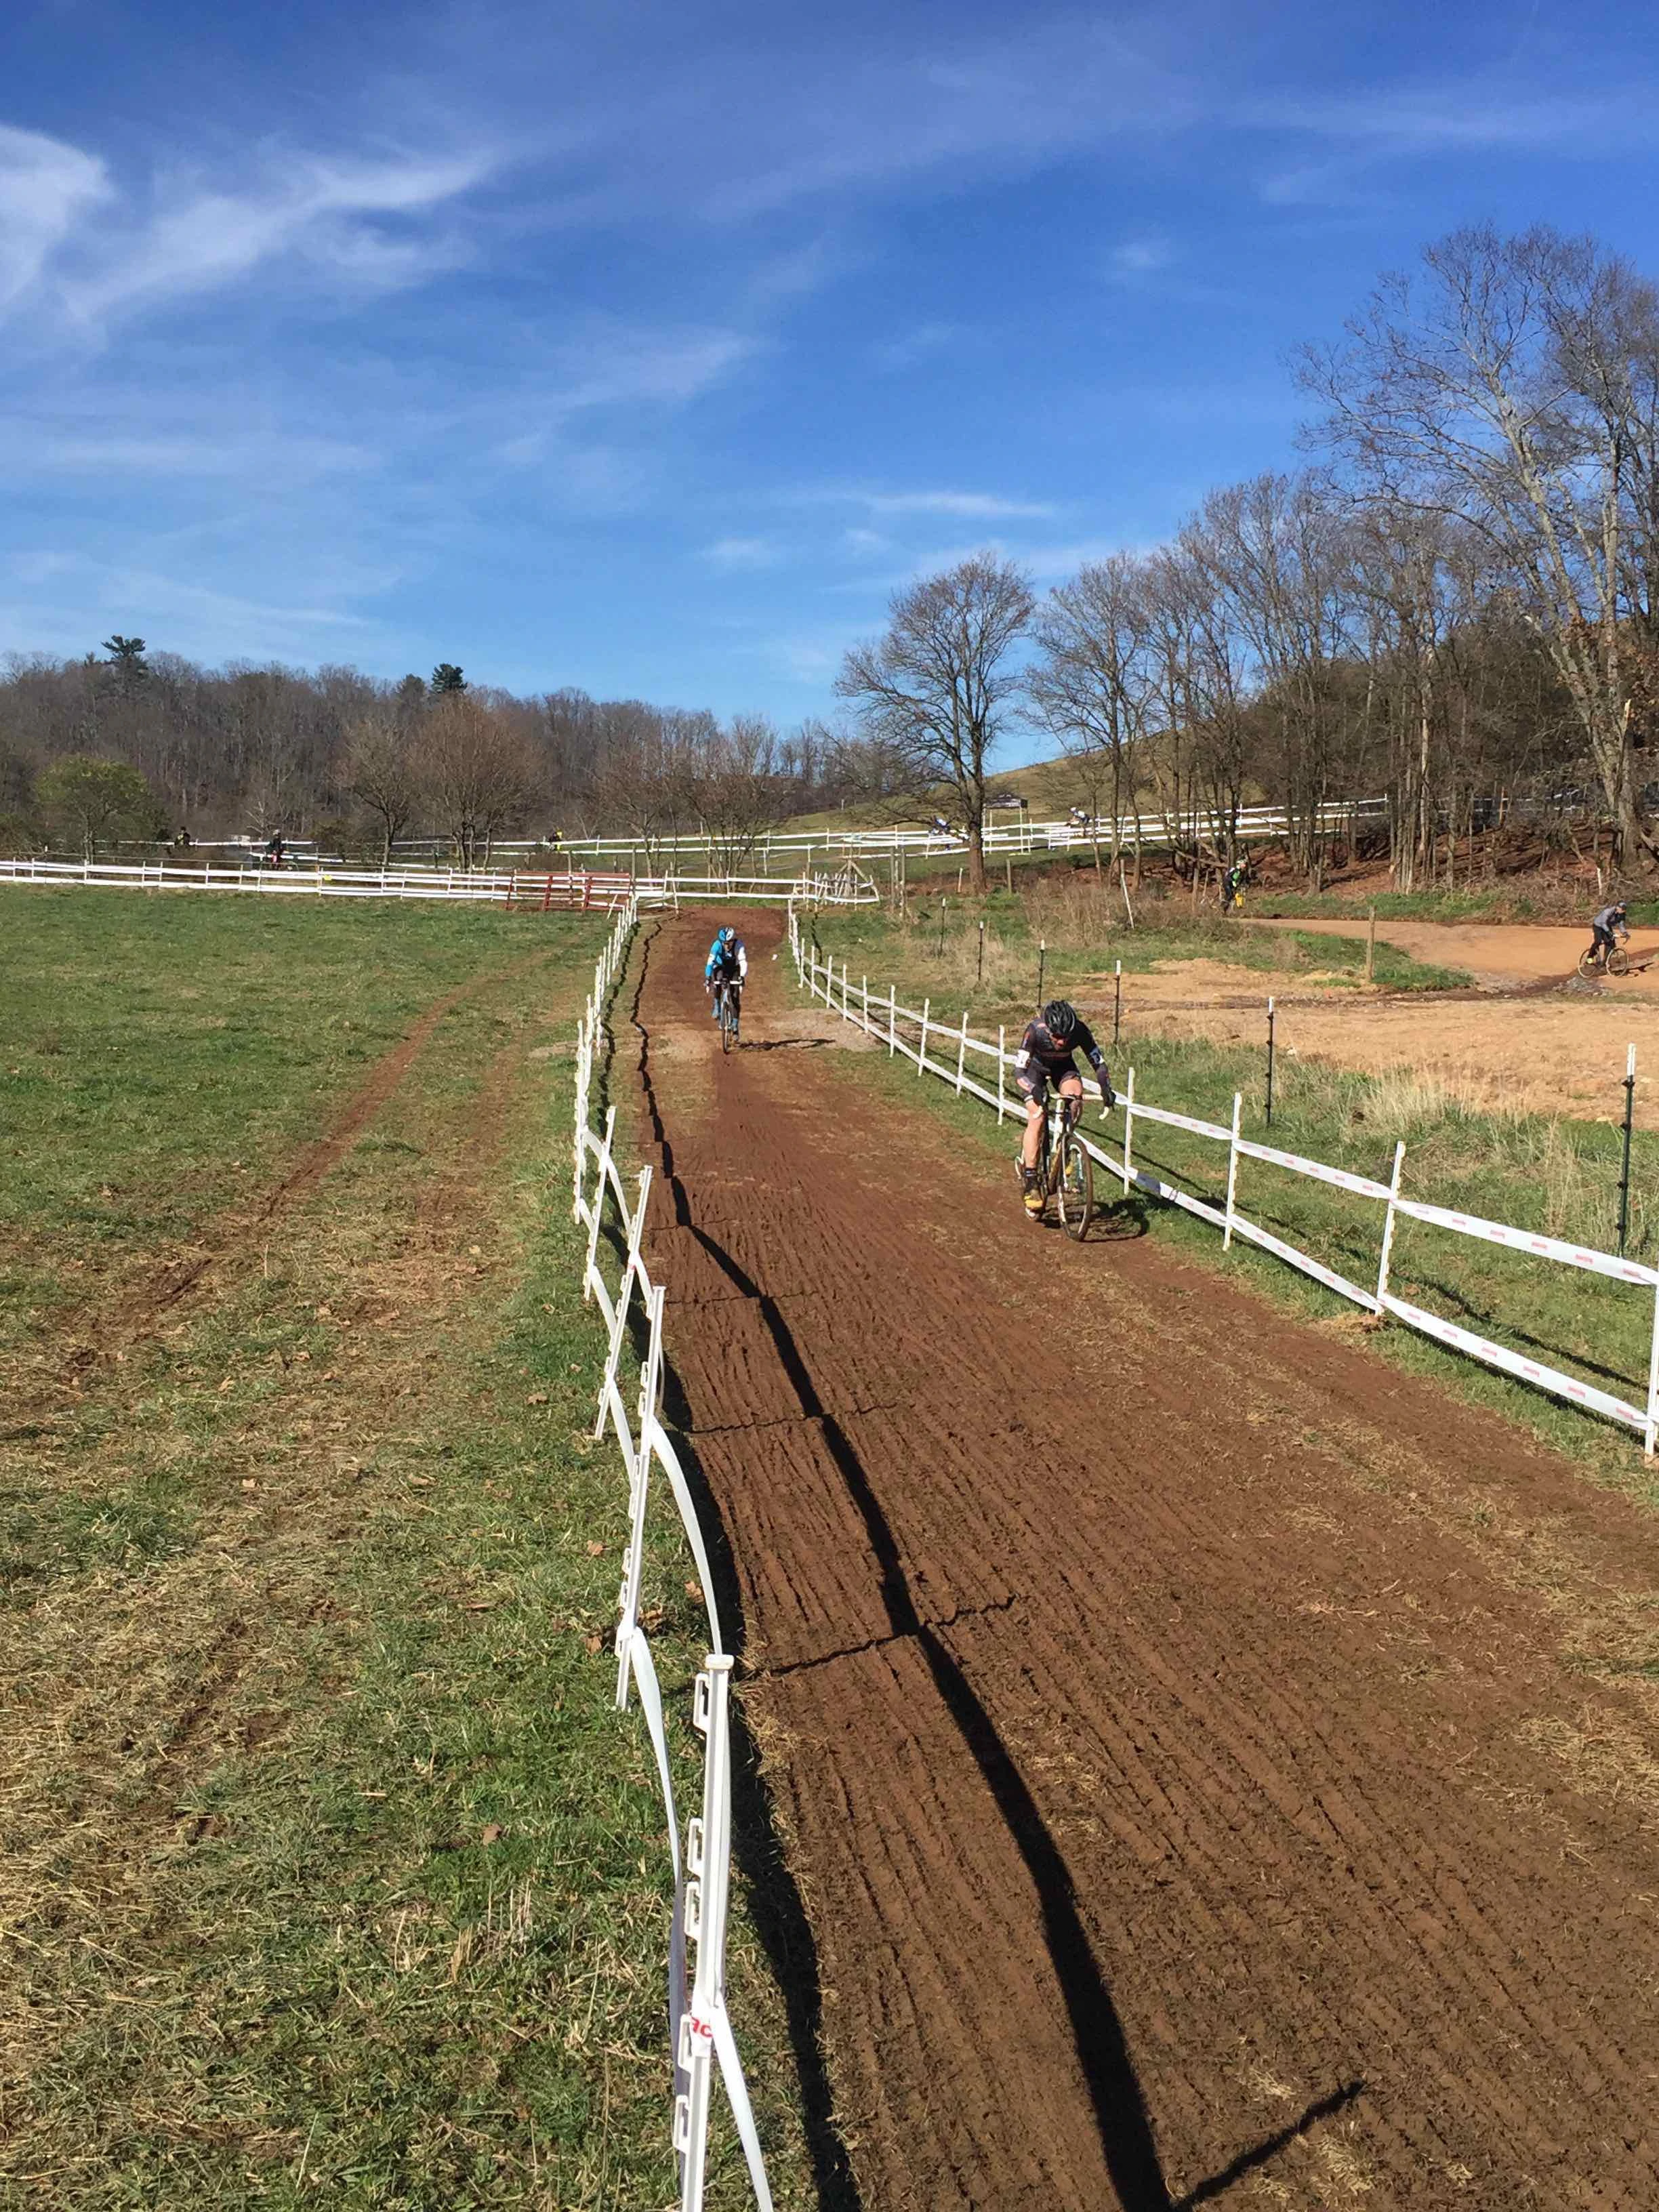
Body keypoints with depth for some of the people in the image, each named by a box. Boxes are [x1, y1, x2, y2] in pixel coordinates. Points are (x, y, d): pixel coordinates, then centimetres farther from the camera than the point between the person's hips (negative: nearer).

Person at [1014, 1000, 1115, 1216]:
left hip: (1063, 1066, 2)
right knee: (1037, 1118, -20)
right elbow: (1019, 1072, -38)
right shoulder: (1035, 1031, -37)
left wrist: (1107, 1089, -38)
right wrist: (1035, 1091, -56)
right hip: (1035, 1067, -2)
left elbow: (1099, 1062, -22)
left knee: (1075, 1096, -29)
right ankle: (1030, 1183, -17)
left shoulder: (1080, 1031, -31)